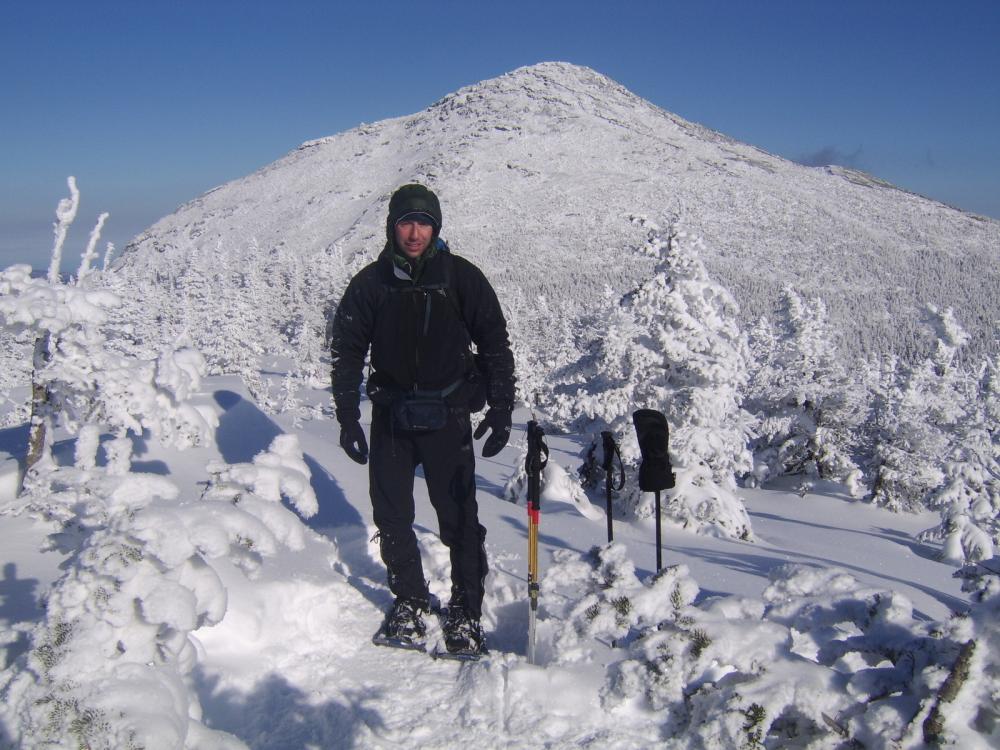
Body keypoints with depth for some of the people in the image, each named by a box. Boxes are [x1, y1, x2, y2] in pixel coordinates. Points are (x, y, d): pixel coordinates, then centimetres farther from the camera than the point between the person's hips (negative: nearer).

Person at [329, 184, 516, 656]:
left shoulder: (462, 278, -3)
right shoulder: (370, 283, 2)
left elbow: (496, 345, 1)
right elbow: (346, 352, 7)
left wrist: (501, 410, -4)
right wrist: (348, 418, 2)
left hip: (447, 417, -2)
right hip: (390, 417, 2)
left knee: (459, 518, 0)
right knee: (391, 516, 9)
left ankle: (465, 612, 15)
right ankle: (409, 600, 27)